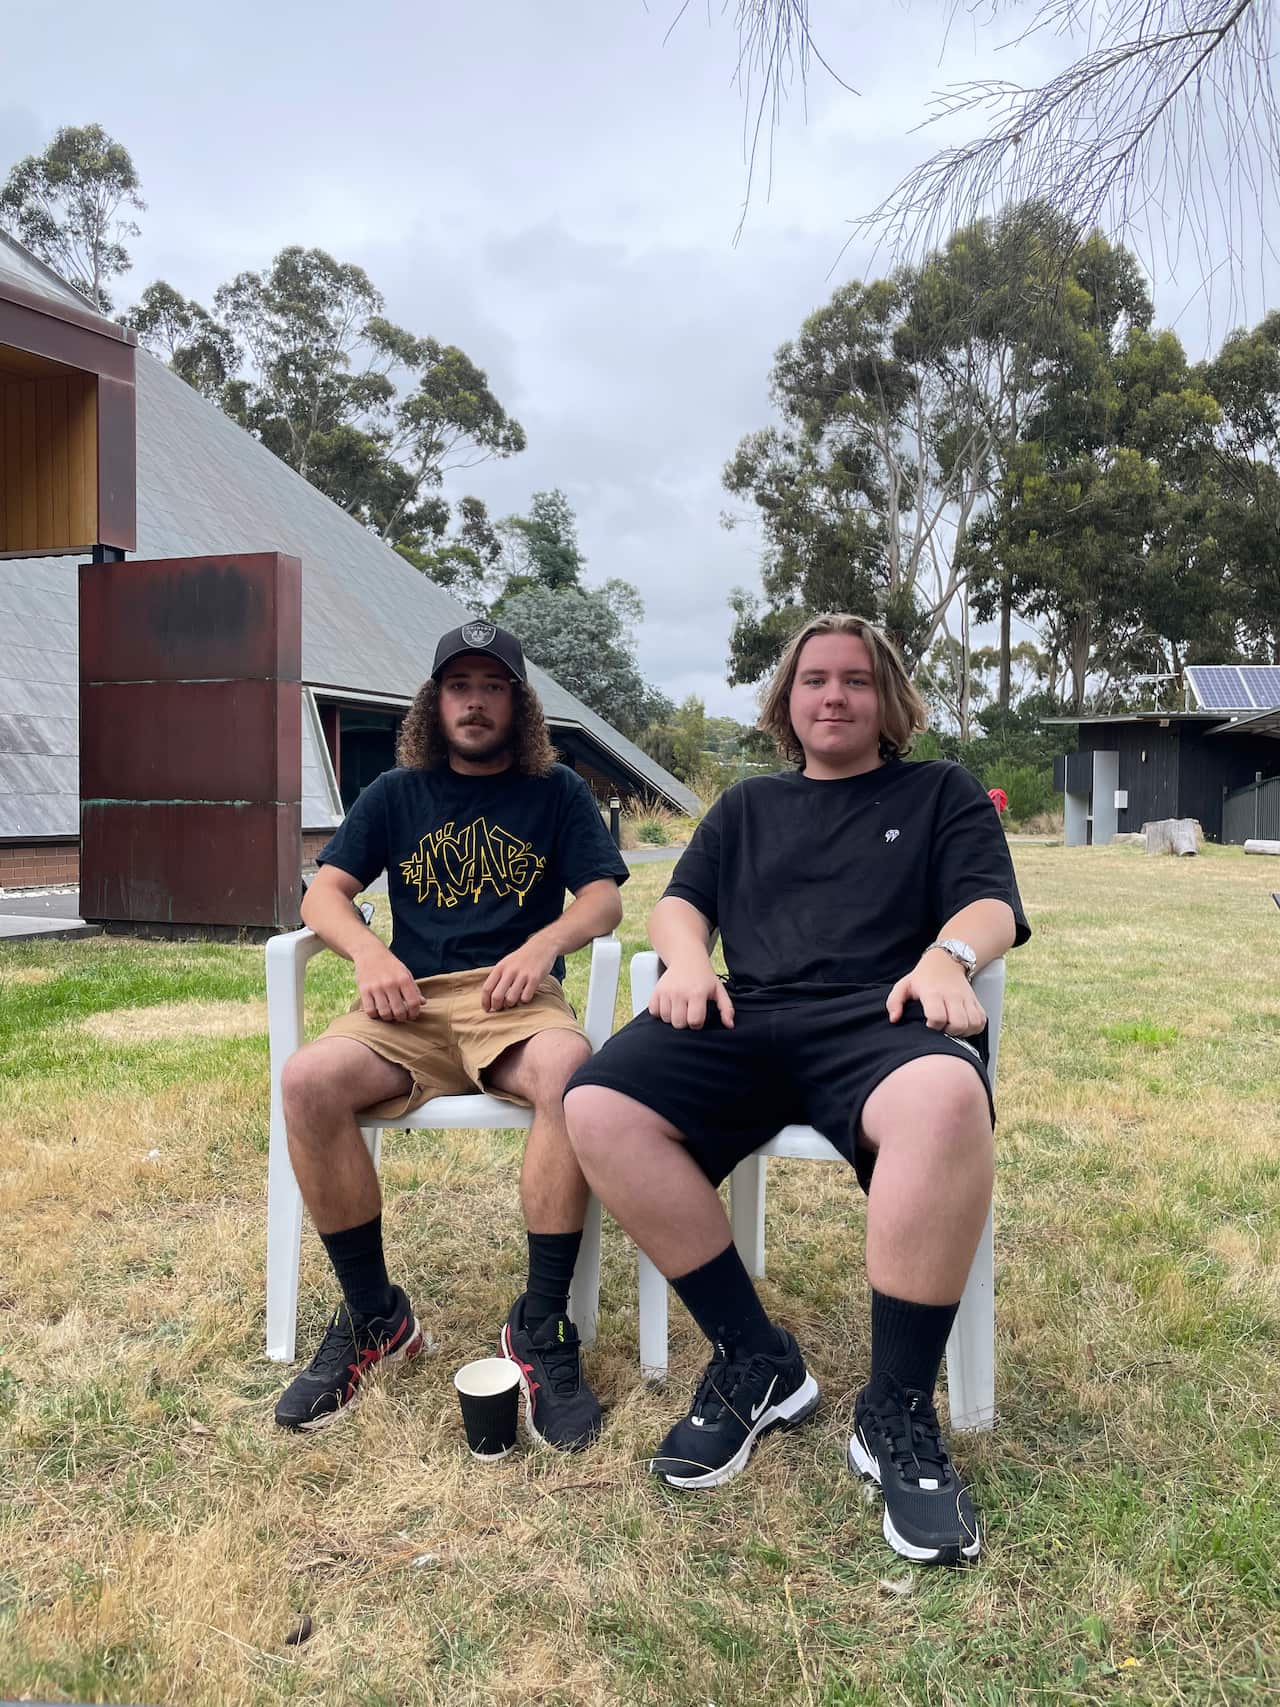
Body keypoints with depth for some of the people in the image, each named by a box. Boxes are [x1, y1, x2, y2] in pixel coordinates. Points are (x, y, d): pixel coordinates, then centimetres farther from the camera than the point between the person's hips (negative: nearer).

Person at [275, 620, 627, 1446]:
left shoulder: (556, 792, 13)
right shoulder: (397, 794, 17)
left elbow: (604, 898, 3)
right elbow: (324, 894, 9)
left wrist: (545, 943, -19)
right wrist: (369, 951, -13)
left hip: (514, 1002, -2)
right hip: (411, 1004, 2)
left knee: (571, 1069, -38)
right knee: (309, 1080, -30)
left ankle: (542, 1328, -25)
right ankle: (374, 1317, -12)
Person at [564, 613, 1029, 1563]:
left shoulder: (942, 793, 22)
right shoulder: (747, 807, 30)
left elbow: (991, 905, 8)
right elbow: (679, 905, 20)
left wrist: (946, 956, -16)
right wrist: (688, 962, -4)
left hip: (878, 1020, -3)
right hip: (748, 1022, 3)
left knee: (947, 1099, -40)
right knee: (598, 1105, -26)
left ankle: (899, 1415, -24)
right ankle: (755, 1365, -13)